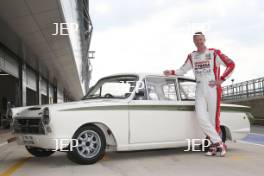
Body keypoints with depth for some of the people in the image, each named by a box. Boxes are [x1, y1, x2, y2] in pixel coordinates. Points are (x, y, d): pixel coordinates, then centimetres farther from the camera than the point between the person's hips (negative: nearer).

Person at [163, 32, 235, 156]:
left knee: (213, 119, -2)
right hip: (199, 91, 3)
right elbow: (183, 70, 17)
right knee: (201, 117, -11)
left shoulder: (214, 53, 0)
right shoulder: (192, 56, 13)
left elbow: (231, 64, 0)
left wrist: (221, 80, -7)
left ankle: (215, 145, 11)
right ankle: (218, 142, -1)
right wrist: (171, 72, -2)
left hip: (213, 90, -3)